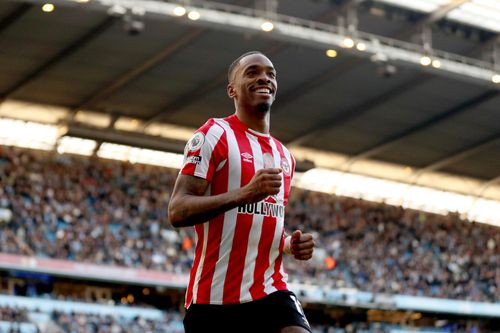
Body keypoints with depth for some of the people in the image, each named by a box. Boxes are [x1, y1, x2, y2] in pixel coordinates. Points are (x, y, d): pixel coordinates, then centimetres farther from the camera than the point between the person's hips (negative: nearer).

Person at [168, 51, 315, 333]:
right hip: (215, 297, -5)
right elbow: (177, 211, -14)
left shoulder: (285, 156, 18)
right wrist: (245, 193, -26)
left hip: (271, 291, 5)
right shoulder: (215, 134, -5)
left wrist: (290, 244, 6)